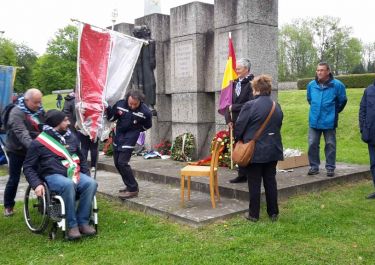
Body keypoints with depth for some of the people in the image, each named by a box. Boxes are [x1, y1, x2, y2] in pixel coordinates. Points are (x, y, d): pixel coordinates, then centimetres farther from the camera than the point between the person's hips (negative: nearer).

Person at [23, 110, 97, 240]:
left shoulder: (71, 137, 15)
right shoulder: (38, 143, 0)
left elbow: (81, 159, 25)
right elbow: (28, 167, 4)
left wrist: (87, 175, 11)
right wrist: (37, 184, -12)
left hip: (74, 173, 5)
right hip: (53, 175, -4)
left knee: (91, 183, -27)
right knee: (68, 185, -38)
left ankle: (83, 222, -19)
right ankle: (72, 225, -26)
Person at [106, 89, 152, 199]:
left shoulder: (145, 112, -17)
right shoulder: (120, 104, -8)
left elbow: (147, 126, 1)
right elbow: (112, 118, 5)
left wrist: (134, 130, -4)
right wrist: (108, 110, -12)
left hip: (130, 138, -6)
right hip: (118, 136, 6)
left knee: (122, 163, -13)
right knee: (117, 163, 11)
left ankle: (133, 189, -1)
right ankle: (130, 186, 26)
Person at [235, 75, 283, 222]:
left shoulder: (250, 105, -15)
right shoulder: (276, 106, 5)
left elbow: (239, 127, -10)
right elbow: (278, 126, 14)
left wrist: (239, 140, 9)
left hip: (254, 151, -5)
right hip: (273, 150, 5)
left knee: (254, 183, 4)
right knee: (270, 181, 13)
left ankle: (254, 214, 12)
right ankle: (273, 213, 20)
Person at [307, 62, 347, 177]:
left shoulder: (337, 85, -9)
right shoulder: (311, 85, 0)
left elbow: (342, 101, 6)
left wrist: (333, 112, 13)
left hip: (329, 121, -2)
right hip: (314, 120, 3)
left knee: (330, 145, 7)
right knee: (312, 144, 5)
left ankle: (330, 167, 18)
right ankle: (314, 166, 17)